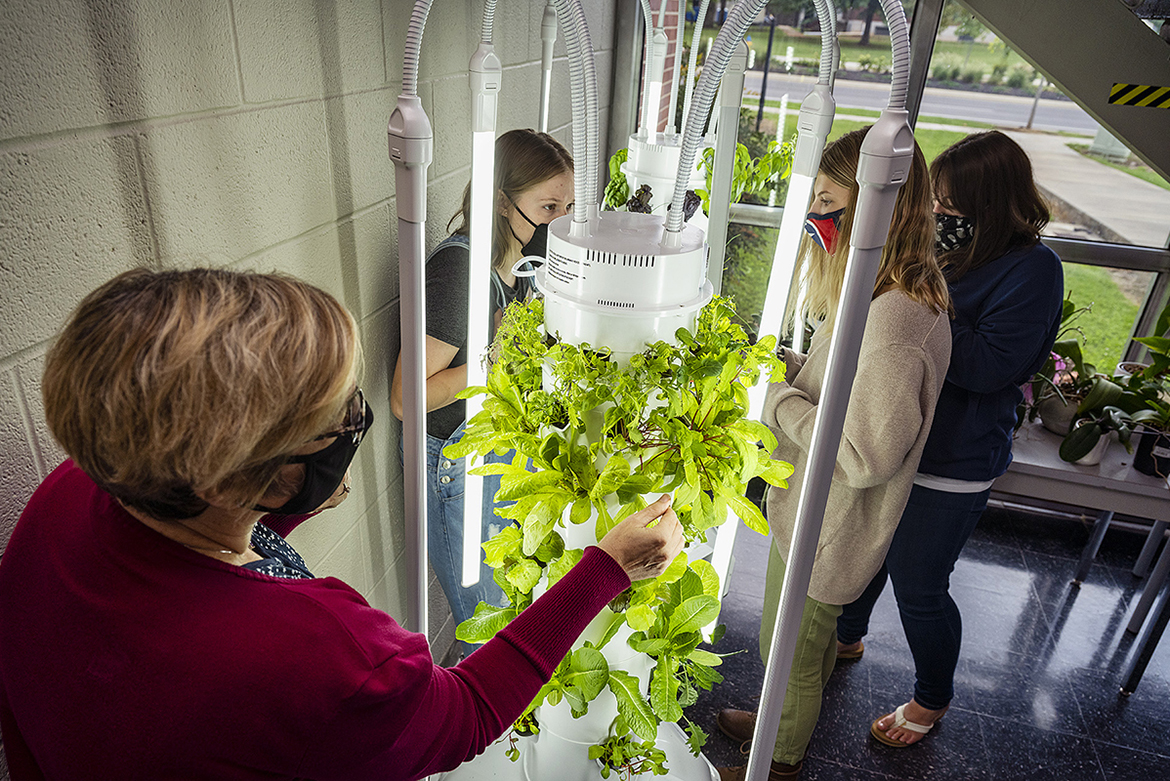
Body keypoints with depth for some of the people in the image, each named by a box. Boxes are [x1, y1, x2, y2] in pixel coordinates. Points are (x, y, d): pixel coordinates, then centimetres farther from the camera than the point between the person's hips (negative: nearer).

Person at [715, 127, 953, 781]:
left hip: (826, 531, -9)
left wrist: (782, 399, -23)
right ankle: (794, 722, 54)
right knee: (815, 637, 29)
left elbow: (864, 456, -31)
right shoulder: (907, 295, 0)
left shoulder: (895, 321, -33)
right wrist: (793, 367, -3)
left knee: (790, 652, 15)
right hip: (819, 515, 9)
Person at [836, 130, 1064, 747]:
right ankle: (847, 637, 53)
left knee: (918, 587, 8)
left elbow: (988, 364, -26)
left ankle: (933, 698, 37)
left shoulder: (1032, 270, -17)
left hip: (949, 465, -7)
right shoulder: (947, 246, 2)